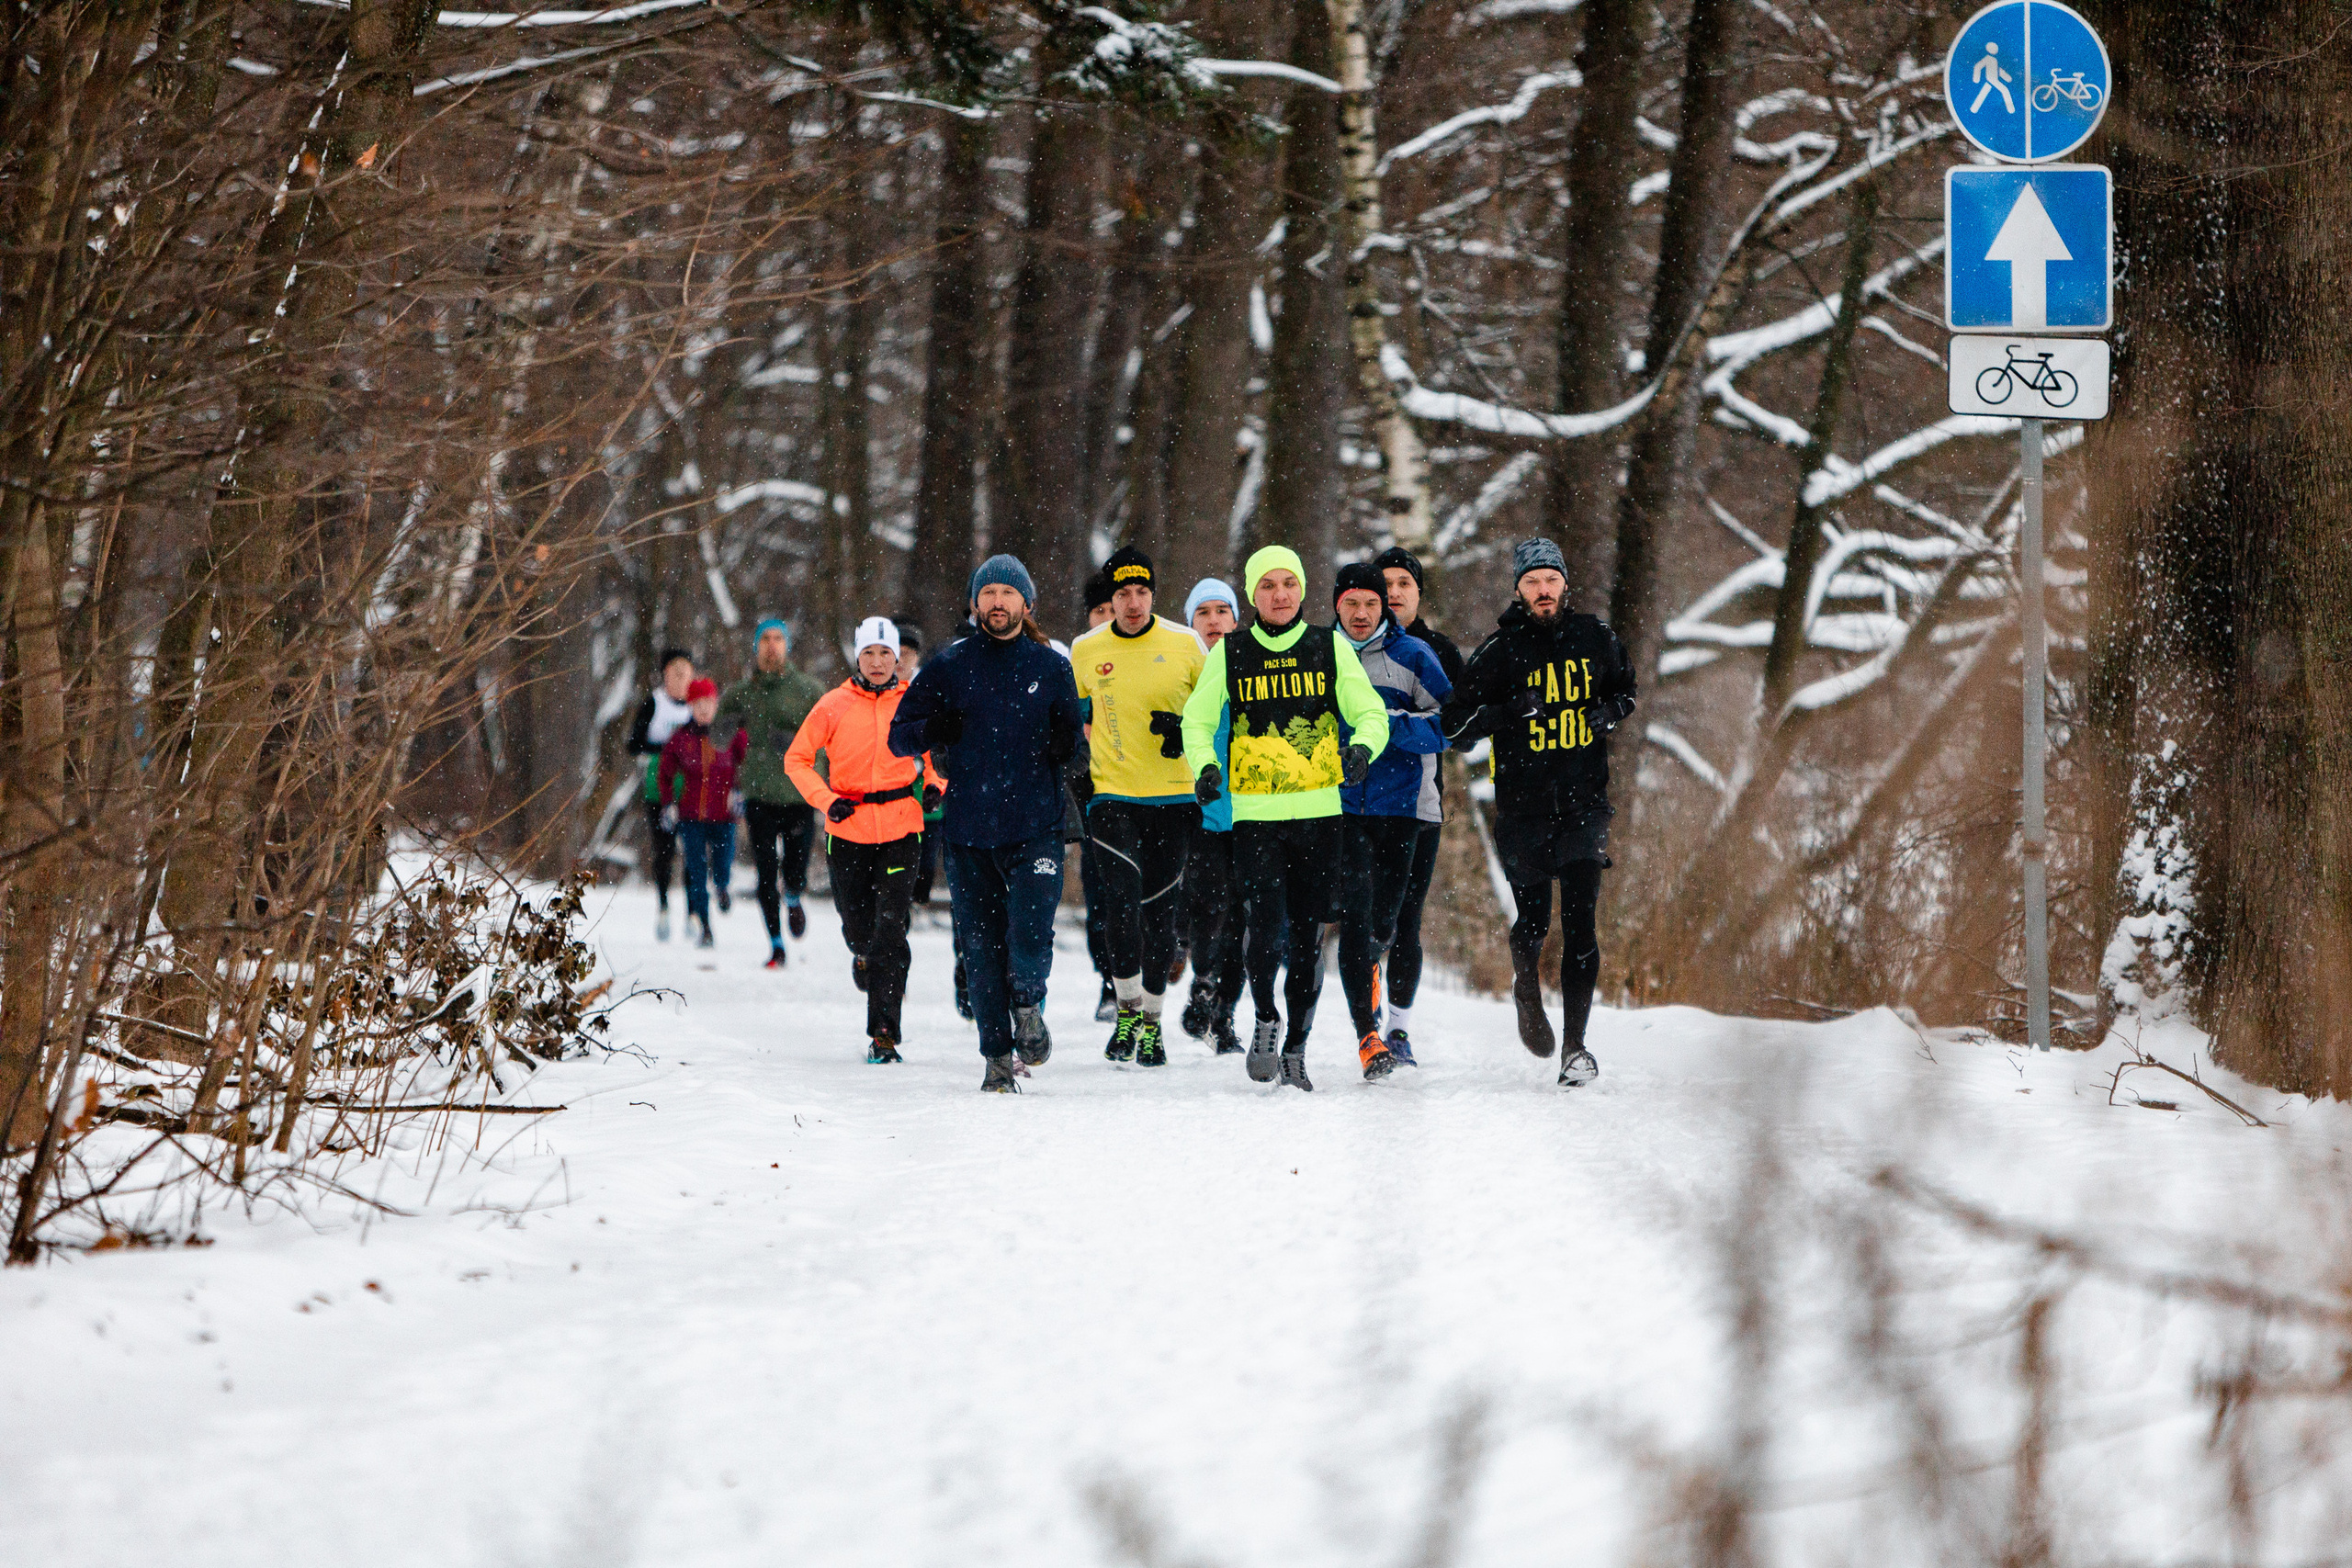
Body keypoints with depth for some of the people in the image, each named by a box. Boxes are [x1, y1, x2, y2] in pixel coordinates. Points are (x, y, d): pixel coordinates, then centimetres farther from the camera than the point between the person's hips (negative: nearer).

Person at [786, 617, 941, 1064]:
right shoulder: (835, 705, -1)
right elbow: (797, 759, 5)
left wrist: (933, 785, -1)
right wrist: (827, 800, -9)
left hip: (900, 831, -1)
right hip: (848, 831, 1)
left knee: (890, 932, -11)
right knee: (858, 926, 8)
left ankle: (883, 1034, -8)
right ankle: (863, 958, 47)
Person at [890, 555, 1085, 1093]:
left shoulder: (1052, 667, 7)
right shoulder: (949, 667, 7)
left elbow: (1077, 747, 15)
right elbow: (899, 736, 8)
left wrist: (1066, 742, -5)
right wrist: (934, 731, -10)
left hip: (1035, 826, -1)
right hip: (968, 830, 1)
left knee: (1031, 935, -17)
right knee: (980, 944, 3)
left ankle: (1028, 1005, 14)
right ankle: (998, 1055, 14)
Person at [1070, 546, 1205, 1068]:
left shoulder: (1184, 645, 0)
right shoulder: (1085, 651, 4)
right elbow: (1076, 718, 18)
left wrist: (1186, 731, -8)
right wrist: (1079, 769, 6)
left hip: (1172, 797, 0)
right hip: (1111, 794, 0)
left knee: (1159, 909, 4)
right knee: (1121, 897, -17)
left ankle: (1152, 1020, 17)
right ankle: (1128, 1009, -2)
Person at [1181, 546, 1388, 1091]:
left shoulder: (1330, 647, 5)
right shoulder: (1230, 653, 4)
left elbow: (1371, 713, 5)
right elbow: (1197, 720, 11)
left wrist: (1362, 747, -17)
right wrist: (1204, 765, -9)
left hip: (1319, 811, 1)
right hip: (1255, 815, -1)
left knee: (1309, 934, 5)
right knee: (1265, 924, -16)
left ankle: (1296, 1047, 18)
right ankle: (1265, 1019, 9)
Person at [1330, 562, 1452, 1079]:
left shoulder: (1412, 656, 4)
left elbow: (1448, 725, -3)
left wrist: (1387, 722, -17)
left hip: (1402, 803, 0)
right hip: (1339, 804, 0)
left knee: (1383, 919, 7)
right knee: (1355, 910, -14)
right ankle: (1368, 1036, -16)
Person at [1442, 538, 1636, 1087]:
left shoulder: (1594, 637, 3)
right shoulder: (1501, 649, -5)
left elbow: (1625, 687, 22)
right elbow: (1456, 724, -6)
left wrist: (1609, 709, -1)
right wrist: (1512, 709, -22)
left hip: (1584, 803, 1)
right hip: (1523, 809, -1)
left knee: (1580, 925, -9)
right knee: (1534, 922, 8)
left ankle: (1575, 1045, -6)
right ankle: (1527, 989, 43)